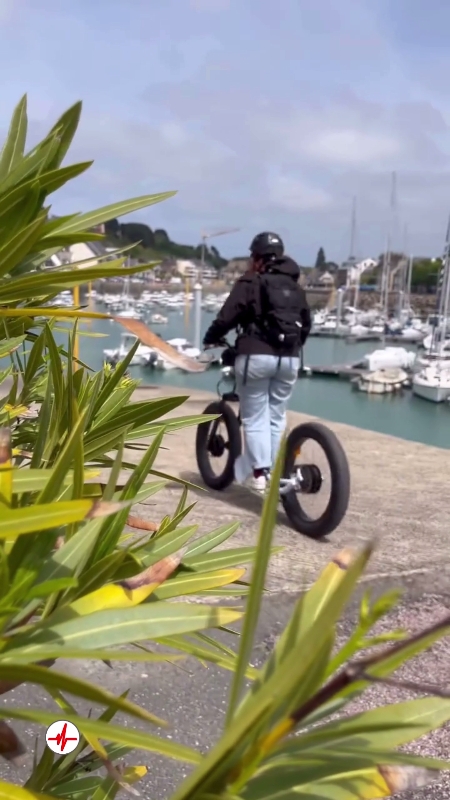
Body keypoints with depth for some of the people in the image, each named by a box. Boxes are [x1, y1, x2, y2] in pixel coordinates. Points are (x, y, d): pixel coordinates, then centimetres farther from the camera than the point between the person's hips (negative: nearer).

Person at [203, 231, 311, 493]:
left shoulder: (251, 283, -1)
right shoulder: (296, 287, 17)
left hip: (256, 356, -5)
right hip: (289, 359, 5)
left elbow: (227, 316, -5)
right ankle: (271, 470, 17)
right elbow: (306, 324, 21)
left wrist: (211, 339, 11)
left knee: (254, 417, 2)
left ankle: (259, 471, -7)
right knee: (277, 416, 14)